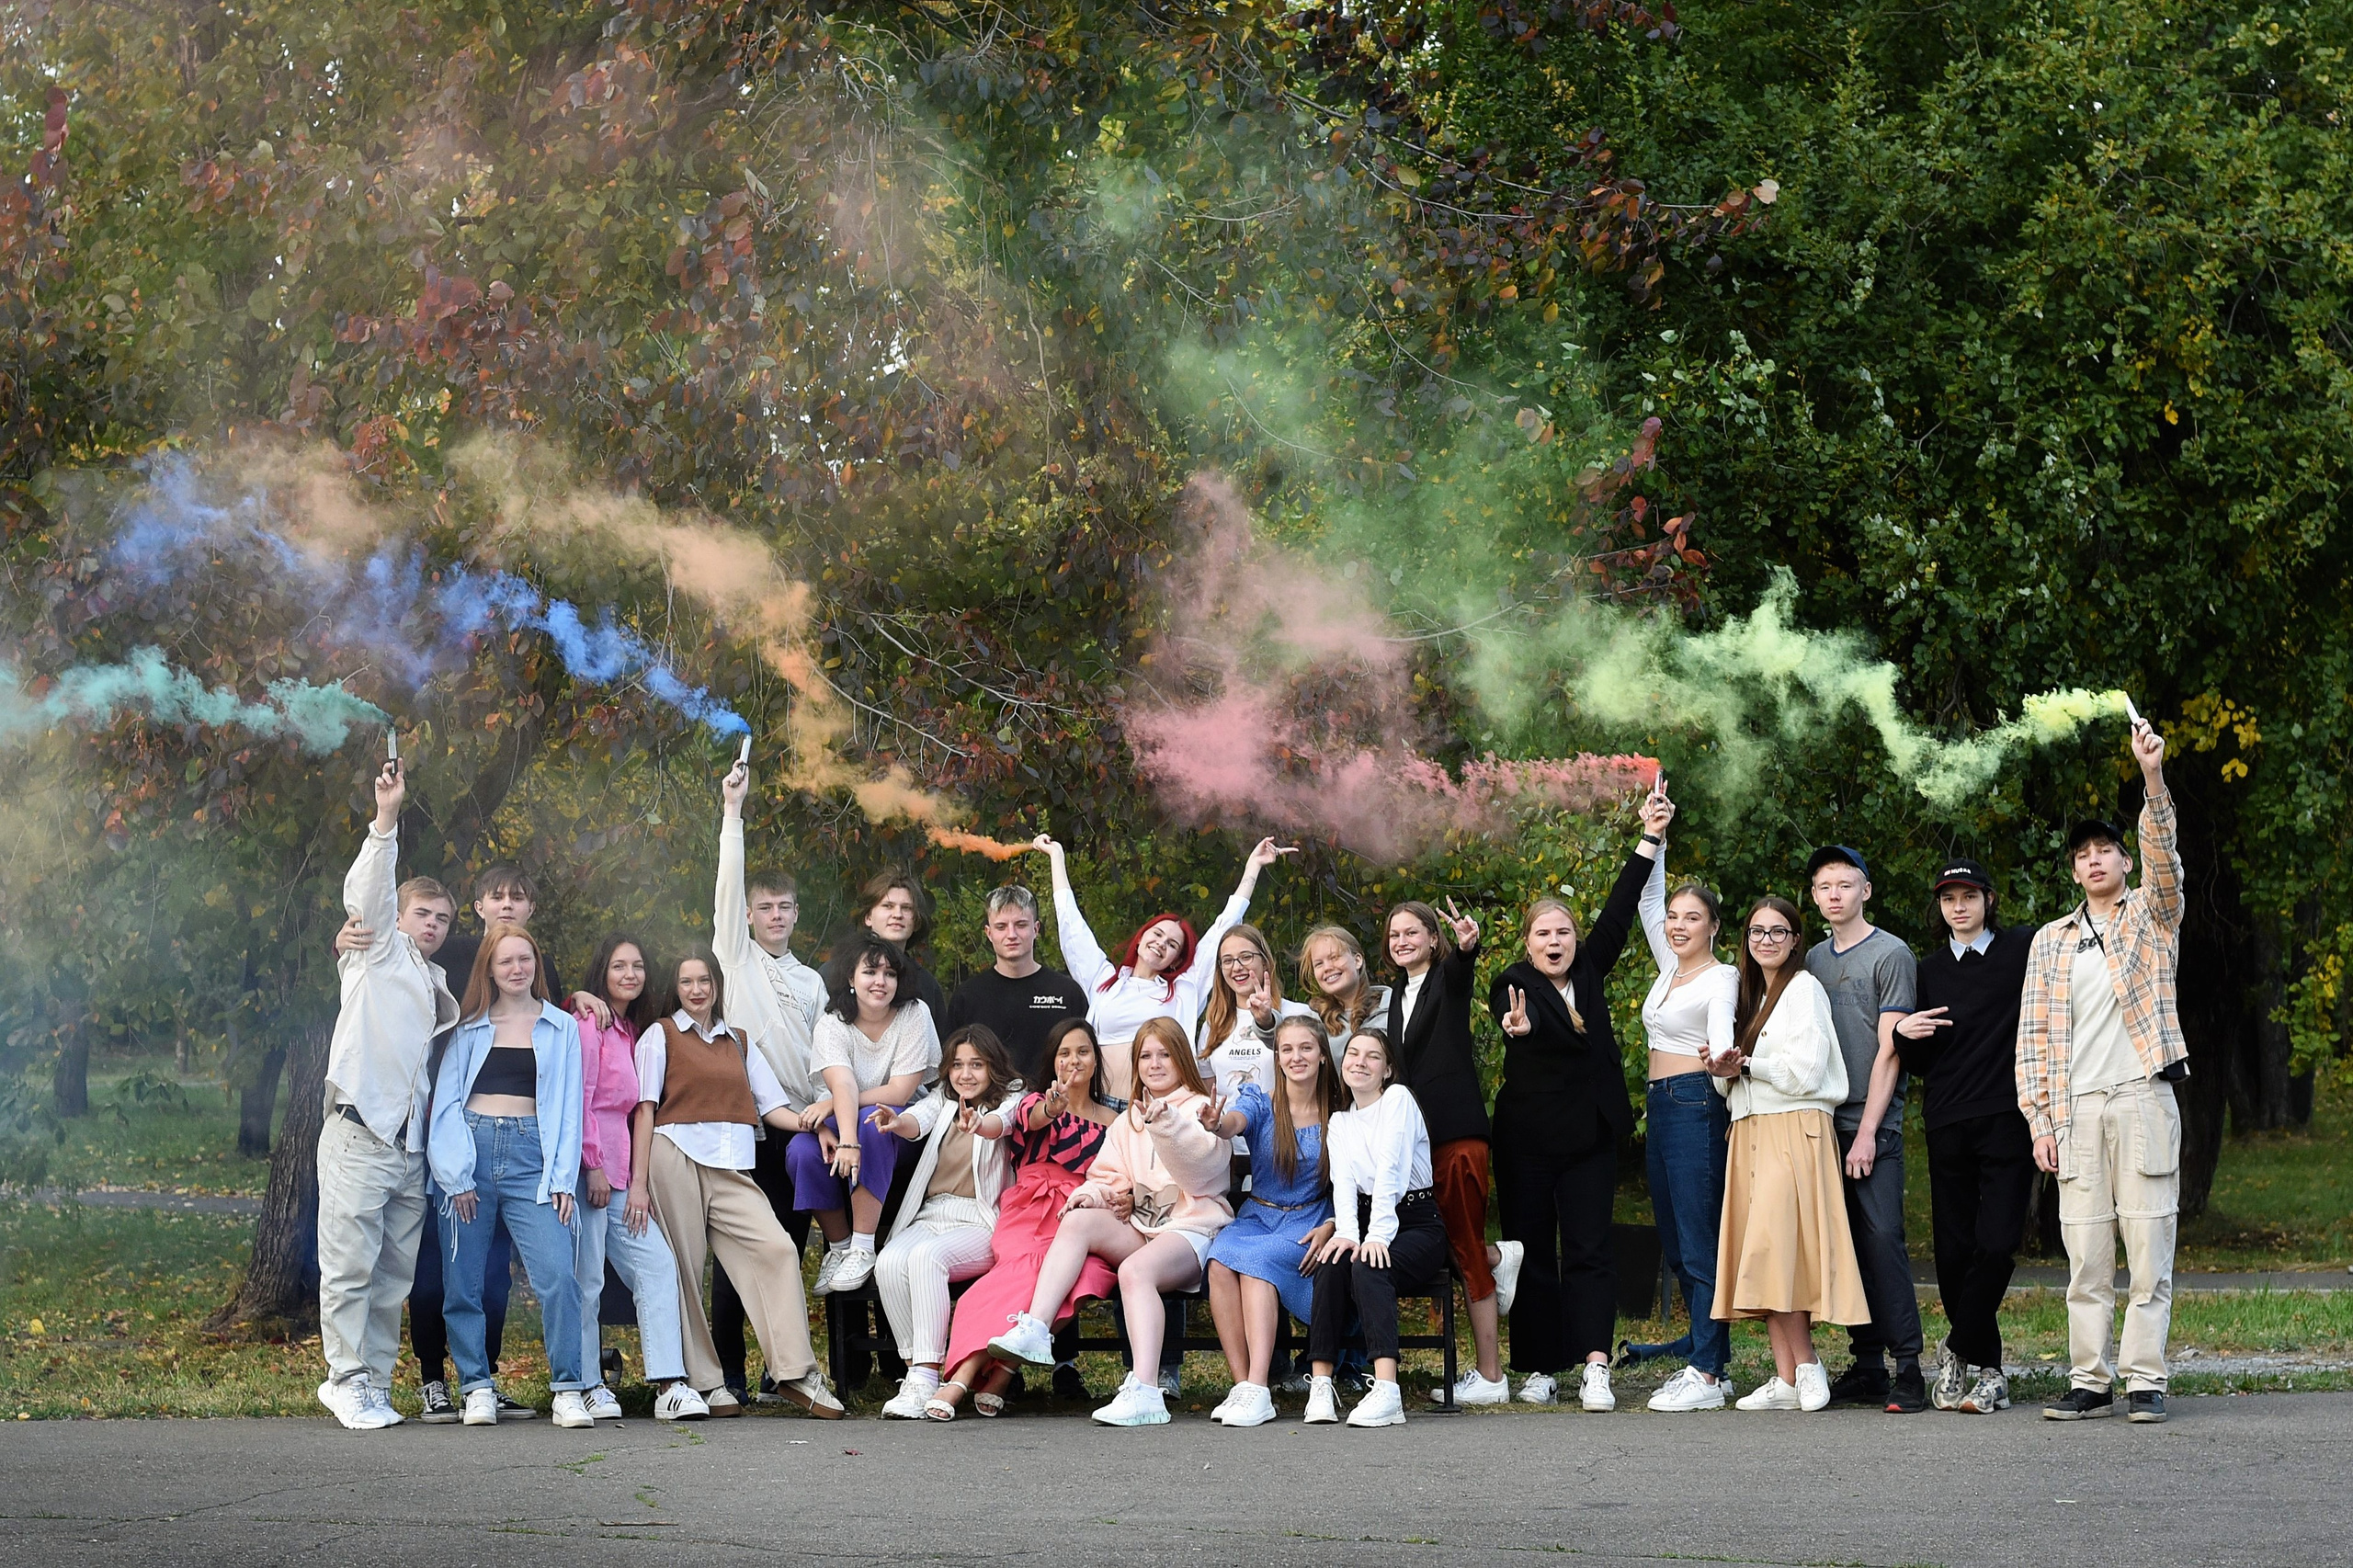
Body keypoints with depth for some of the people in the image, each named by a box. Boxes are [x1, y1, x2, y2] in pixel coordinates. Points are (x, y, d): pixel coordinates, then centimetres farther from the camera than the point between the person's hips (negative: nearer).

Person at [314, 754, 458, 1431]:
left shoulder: (438, 986, 24)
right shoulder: (379, 954, 5)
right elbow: (367, 893, -11)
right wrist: (387, 821, -25)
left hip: (411, 1144, 6)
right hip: (359, 1137, -6)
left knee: (395, 1274, 4)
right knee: (350, 1266, -8)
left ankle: (375, 1381, 8)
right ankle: (349, 1380, -5)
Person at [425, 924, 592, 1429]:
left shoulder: (561, 1029, 14)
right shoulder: (468, 1029, 13)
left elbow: (568, 1107, 11)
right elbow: (446, 1102, 8)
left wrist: (562, 1179, 0)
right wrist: (454, 1174, -4)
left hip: (531, 1157, -1)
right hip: (472, 1151, 1)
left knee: (557, 1274, -16)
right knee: (462, 1284, -3)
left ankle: (568, 1390, -12)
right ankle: (477, 1388, 6)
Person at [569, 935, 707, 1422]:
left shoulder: (631, 1030, 21)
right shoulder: (587, 1022, -4)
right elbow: (579, 1099, -11)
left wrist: (636, 1181, 16)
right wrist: (593, 1166, -15)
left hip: (616, 1171, 8)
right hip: (585, 1166, -8)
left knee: (657, 1265, -1)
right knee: (586, 1280, -5)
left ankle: (669, 1386, -6)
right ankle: (591, 1388, 2)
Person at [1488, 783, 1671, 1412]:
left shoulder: (1589, 972, 9)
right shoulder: (1513, 984, -5)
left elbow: (1619, 912, 6)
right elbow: (1518, 1015, -27)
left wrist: (1651, 839, 3)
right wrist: (1518, 1025, -52)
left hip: (1590, 1136, 3)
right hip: (1528, 1140, -3)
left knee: (1589, 1251, -4)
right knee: (1532, 1253, 2)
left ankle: (1594, 1367, -11)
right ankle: (1541, 1368, 8)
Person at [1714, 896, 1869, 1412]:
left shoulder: (1804, 989, -3)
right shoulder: (1753, 995, 21)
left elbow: (1805, 1071, -12)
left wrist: (1747, 1064, -4)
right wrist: (1725, 1073, 1)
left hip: (1794, 1131, -8)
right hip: (1751, 1132, 8)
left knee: (1775, 1248, -16)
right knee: (1760, 1253, 0)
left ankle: (1805, 1368, -10)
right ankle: (1786, 1378, -2)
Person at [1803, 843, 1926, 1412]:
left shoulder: (1890, 954, -2)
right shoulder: (1814, 959, 17)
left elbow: (1889, 1049, -8)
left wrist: (1868, 1130, -13)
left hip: (1873, 1124, -6)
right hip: (1825, 1123, 6)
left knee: (1883, 1238, -13)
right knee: (1850, 1245, 5)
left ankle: (1908, 1369, -12)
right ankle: (1868, 1367, 9)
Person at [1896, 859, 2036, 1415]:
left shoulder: (2024, 949, 5)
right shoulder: (1929, 969, 15)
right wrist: (1905, 1035, -4)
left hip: (2007, 1120, -3)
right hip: (1948, 1126, 3)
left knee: (1996, 1244, -12)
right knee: (1955, 1250, 1)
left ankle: (1958, 1352, 4)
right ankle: (1987, 1371, 11)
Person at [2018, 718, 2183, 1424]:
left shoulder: (2151, 915, 11)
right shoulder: (2051, 941, 17)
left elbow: (2164, 856, -10)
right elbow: (2033, 1035, 13)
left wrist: (2153, 777, -24)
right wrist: (2040, 1117, 2)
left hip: (2143, 1099, -2)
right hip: (2076, 1108, 3)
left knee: (2148, 1248, -5)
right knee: (2085, 1255, 2)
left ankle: (2144, 1380, -1)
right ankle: (2090, 1382, 5)